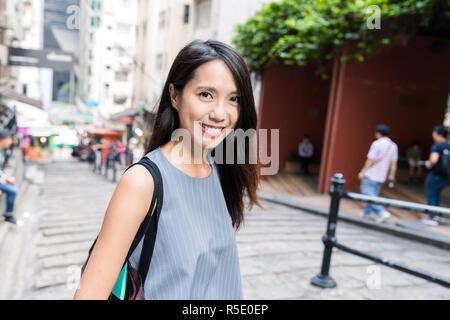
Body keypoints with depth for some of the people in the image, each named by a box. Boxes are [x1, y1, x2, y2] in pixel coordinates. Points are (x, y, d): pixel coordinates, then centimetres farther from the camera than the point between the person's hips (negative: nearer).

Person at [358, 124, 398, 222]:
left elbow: (370, 160, -15)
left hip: (370, 175, -7)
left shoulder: (377, 144, -14)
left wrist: (362, 172, -7)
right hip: (381, 177, 7)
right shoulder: (394, 146, 6)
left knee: (368, 194, -5)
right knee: (373, 195, 16)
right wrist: (391, 178, 11)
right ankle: (366, 212, 25)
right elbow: (394, 164, 6)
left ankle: (382, 212, -14)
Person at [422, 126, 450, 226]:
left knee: (431, 196, 7)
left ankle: (432, 219, 14)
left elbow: (434, 160, -31)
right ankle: (435, 214, 31)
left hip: (436, 176, -7)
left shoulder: (436, 146, -17)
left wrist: (429, 163, -11)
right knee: (436, 193, 26)